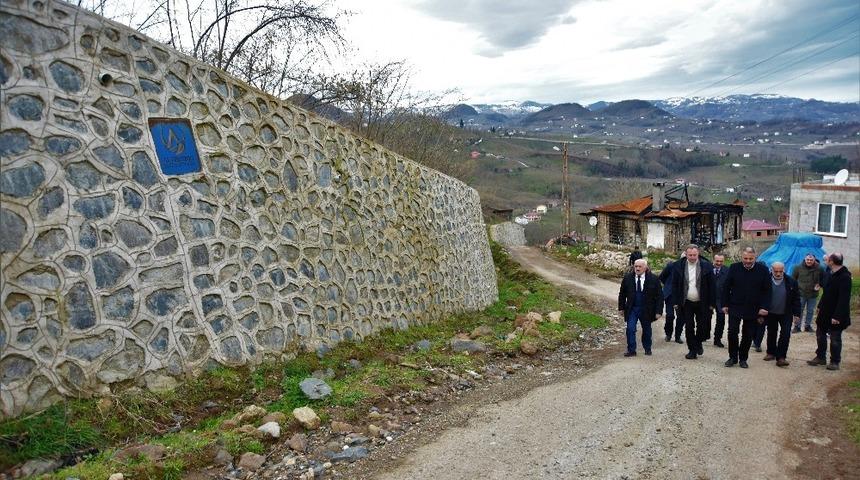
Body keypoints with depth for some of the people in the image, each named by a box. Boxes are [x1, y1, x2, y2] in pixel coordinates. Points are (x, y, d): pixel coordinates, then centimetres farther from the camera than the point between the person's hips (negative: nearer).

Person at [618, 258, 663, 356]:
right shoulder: (627, 278, -1)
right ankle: (631, 350, 2)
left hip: (646, 310, -1)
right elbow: (622, 294, 8)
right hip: (631, 309, 1)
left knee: (647, 330, 13)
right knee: (630, 329, -8)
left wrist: (658, 311, -10)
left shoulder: (653, 279, -7)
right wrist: (621, 308, 5)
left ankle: (647, 349, 33)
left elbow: (659, 296, -5)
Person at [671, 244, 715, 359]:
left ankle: (698, 343, 34)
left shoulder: (706, 266, -5)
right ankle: (692, 350, 14)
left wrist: (711, 303, -4)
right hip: (686, 303, 1)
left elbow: (711, 286, -2)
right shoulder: (679, 266, -3)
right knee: (689, 327, 4)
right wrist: (676, 302, -1)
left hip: (702, 303, 0)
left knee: (702, 326, 7)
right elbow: (675, 285, 2)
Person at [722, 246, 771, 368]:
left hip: (753, 310, 0)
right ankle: (733, 357, 12)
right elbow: (726, 287, 3)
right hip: (735, 307, 0)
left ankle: (743, 358, 21)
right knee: (732, 332, -4)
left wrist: (764, 307, -7)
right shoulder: (734, 268, -2)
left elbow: (767, 290, 0)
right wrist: (725, 304, 0)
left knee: (748, 335, 8)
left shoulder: (763, 270, -3)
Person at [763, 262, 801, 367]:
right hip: (770, 313, 1)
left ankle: (781, 357, -4)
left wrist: (796, 313, -5)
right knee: (771, 334, 14)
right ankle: (771, 353, 30)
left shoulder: (791, 282, -9)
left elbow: (796, 298, -2)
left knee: (785, 334, -8)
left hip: (786, 314, -1)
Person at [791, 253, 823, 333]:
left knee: (810, 311, 12)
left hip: (813, 294, 2)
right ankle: (797, 326, 12)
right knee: (799, 311, 3)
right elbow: (793, 278, 5)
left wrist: (819, 285, -4)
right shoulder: (798, 267, -7)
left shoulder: (819, 268, -4)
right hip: (801, 293, -1)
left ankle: (808, 326, 26)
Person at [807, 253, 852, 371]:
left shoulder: (844, 277, -22)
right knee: (820, 334, 16)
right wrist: (820, 306, 16)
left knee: (835, 339, 4)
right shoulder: (831, 273, 6)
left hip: (836, 314, -9)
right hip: (825, 311, 9)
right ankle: (820, 357, 28)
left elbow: (844, 299, -24)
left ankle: (835, 362, 17)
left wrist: (837, 316, -26)